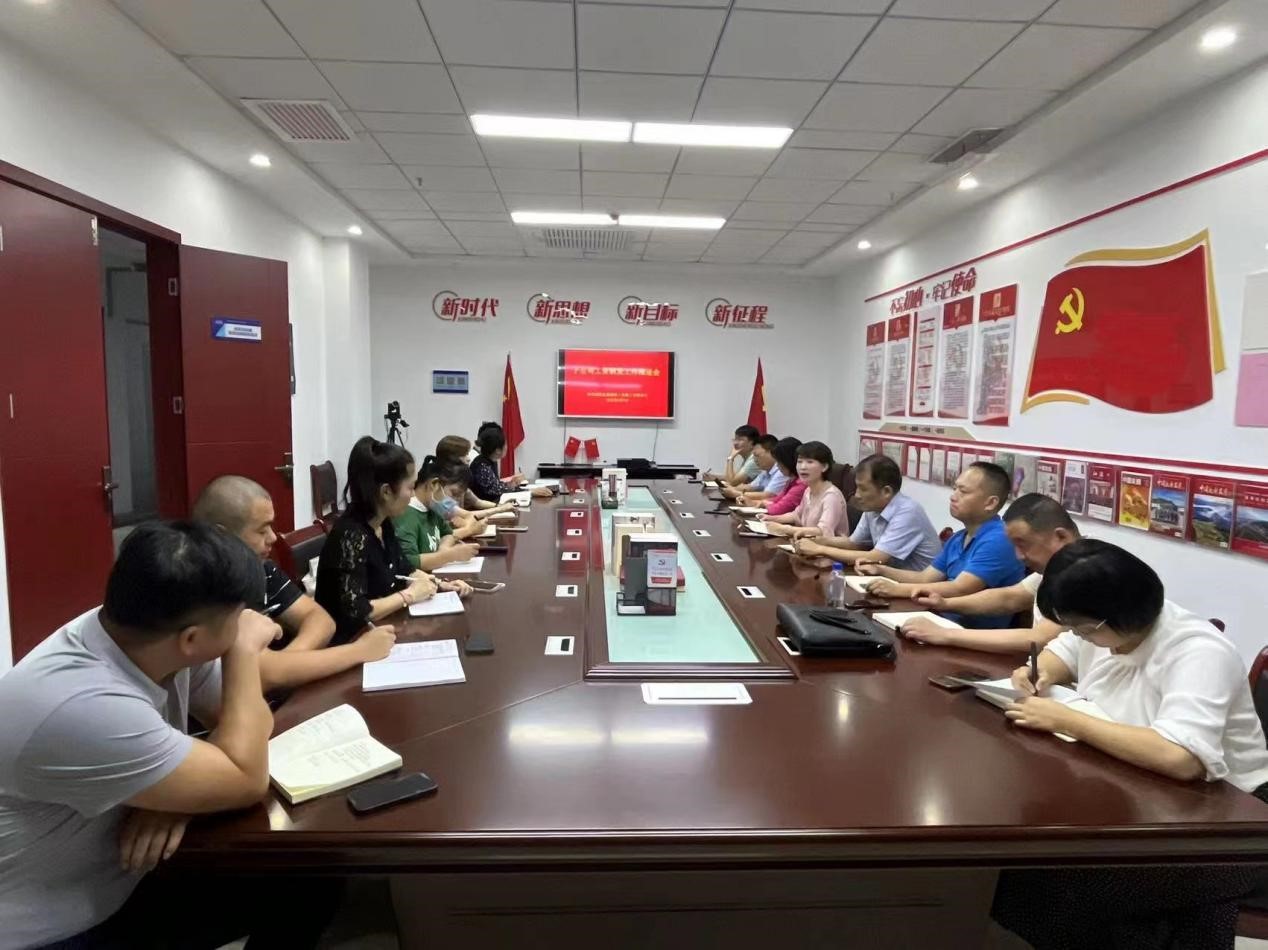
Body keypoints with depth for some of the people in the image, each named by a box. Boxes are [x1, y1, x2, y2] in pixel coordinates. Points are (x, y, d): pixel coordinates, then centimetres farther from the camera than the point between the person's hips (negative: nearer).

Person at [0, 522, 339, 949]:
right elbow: (246, 782, -27)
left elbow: (252, 721, 0)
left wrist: (182, 794, -19)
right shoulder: (82, 709, -36)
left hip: (121, 888, 7)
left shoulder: (157, 640, -13)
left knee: (311, 888, 1)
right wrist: (244, 651, -21)